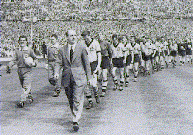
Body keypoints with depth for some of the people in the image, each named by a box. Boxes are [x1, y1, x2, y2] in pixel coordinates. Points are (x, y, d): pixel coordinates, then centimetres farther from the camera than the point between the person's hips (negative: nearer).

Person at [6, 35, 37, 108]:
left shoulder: (29, 50, 0)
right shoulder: (17, 50, 9)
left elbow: (35, 58, 12)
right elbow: (14, 60, 6)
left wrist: (34, 63, -8)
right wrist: (9, 66, -9)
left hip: (27, 70, -4)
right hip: (20, 70, 5)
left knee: (26, 86, -12)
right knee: (23, 86, 14)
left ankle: (22, 101, -14)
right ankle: (30, 97, 32)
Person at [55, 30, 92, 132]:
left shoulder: (81, 48, 2)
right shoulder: (62, 50, 8)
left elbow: (86, 63, 5)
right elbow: (59, 63, 5)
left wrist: (89, 77, 5)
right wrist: (57, 72, -15)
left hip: (79, 77, -3)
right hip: (67, 78, 3)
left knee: (77, 99, -9)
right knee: (70, 100, 12)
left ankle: (76, 121, -7)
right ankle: (75, 116, 30)